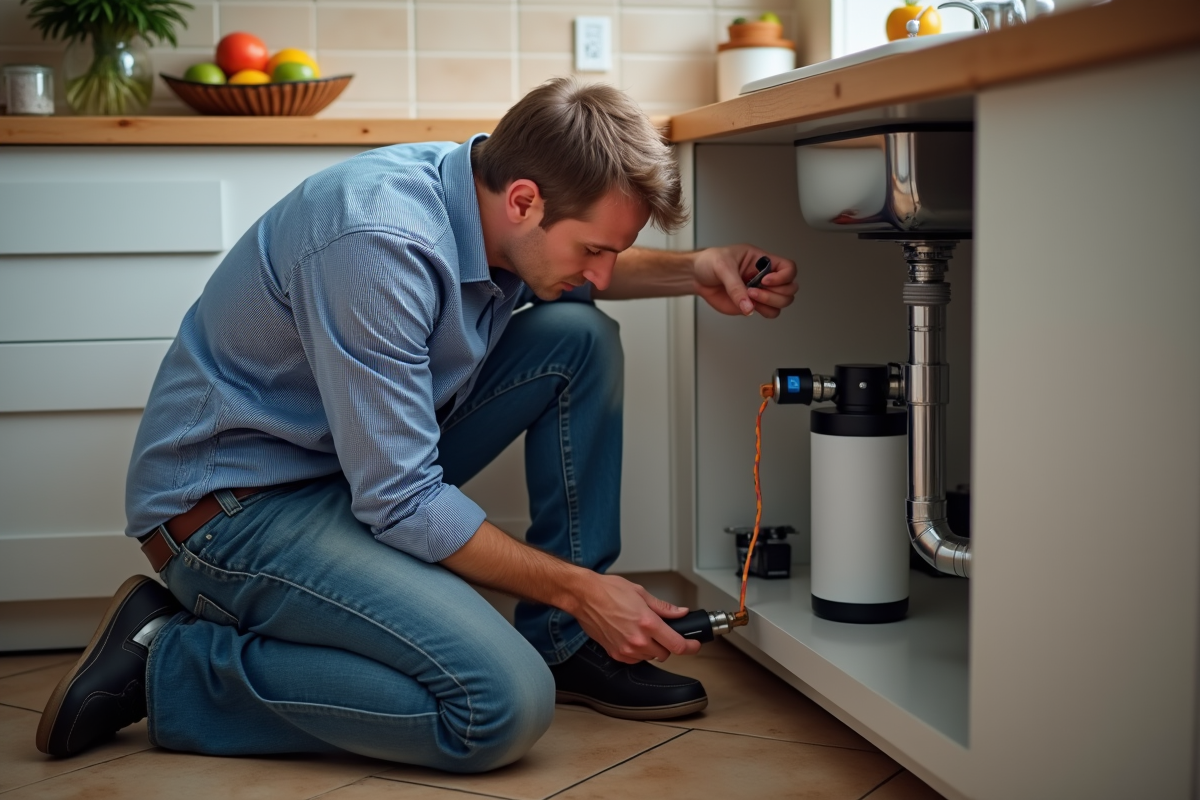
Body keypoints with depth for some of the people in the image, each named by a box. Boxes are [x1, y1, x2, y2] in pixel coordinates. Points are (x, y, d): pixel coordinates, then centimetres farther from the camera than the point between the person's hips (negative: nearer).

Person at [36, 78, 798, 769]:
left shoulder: (482, 194, -5)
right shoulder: (379, 241, -31)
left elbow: (572, 279, 21)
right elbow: (400, 503, -27)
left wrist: (691, 271, 1)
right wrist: (579, 588, -18)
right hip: (232, 504, -9)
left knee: (581, 338, -2)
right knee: (505, 705, -25)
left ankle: (564, 645, 5)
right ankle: (168, 662, -9)